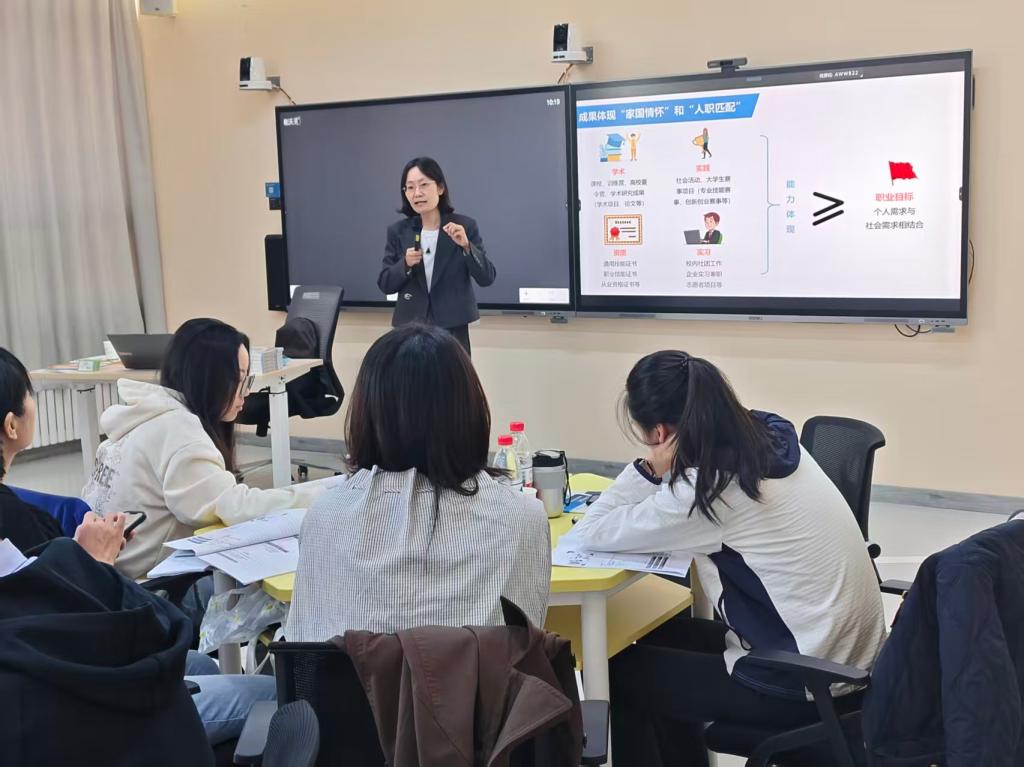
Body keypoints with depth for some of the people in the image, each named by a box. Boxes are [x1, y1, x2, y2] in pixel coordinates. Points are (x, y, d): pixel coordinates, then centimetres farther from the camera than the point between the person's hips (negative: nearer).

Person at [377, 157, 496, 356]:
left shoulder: (465, 226, -2)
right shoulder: (398, 231, 3)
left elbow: (487, 278, -6)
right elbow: (385, 284, 4)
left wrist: (466, 245, -21)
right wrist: (406, 264, -15)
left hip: (452, 329, -1)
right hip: (410, 328, 2)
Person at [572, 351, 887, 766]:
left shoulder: (707, 489, -24)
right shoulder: (766, 434, -2)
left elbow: (591, 532, -14)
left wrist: (649, 467, -12)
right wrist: (653, 471, 1)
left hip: (804, 684, -8)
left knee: (621, 673, 8)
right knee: (662, 637, 24)